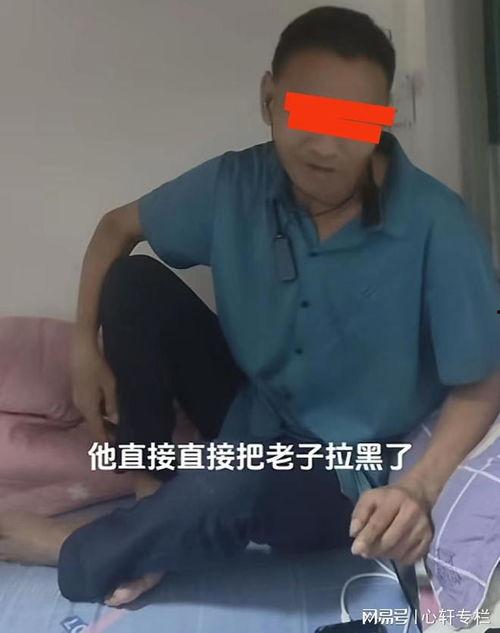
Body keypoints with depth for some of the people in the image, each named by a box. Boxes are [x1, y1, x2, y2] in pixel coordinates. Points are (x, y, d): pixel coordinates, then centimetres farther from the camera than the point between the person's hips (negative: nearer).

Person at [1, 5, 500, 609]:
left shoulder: (437, 227, -24)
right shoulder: (235, 184, -13)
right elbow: (117, 226, 2)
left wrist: (419, 488, -32)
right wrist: (84, 345, -9)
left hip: (345, 474, -3)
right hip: (249, 413, 4)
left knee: (234, 488, -37)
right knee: (135, 280, -13)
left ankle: (75, 556, -6)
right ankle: (152, 493, -5)